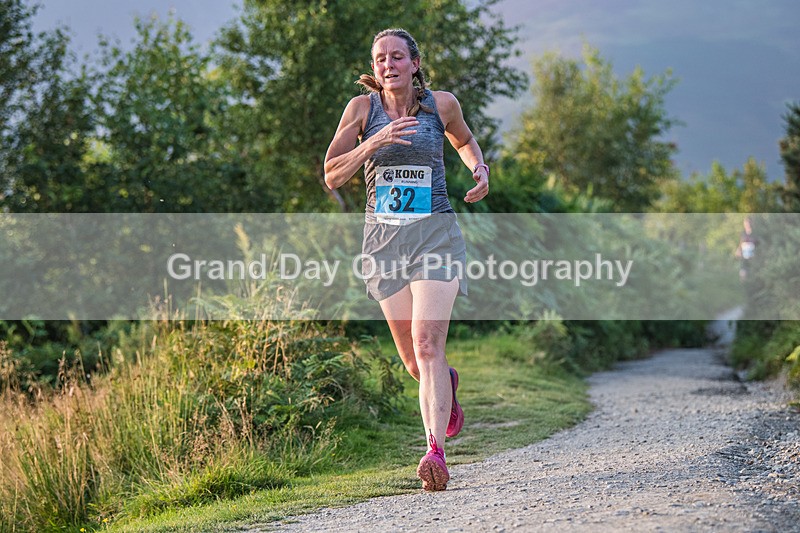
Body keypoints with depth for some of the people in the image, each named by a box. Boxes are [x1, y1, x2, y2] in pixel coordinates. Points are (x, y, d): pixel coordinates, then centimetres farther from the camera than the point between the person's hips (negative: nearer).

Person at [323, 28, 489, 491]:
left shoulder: (441, 103, 2)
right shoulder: (362, 108, 0)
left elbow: (465, 140, 24)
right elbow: (332, 176, -5)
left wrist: (480, 169, 3)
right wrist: (374, 141, -19)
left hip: (435, 232, -2)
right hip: (384, 238, 2)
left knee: (427, 345, -18)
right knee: (412, 359, 11)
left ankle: (436, 451, -23)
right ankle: (447, 388, 46)